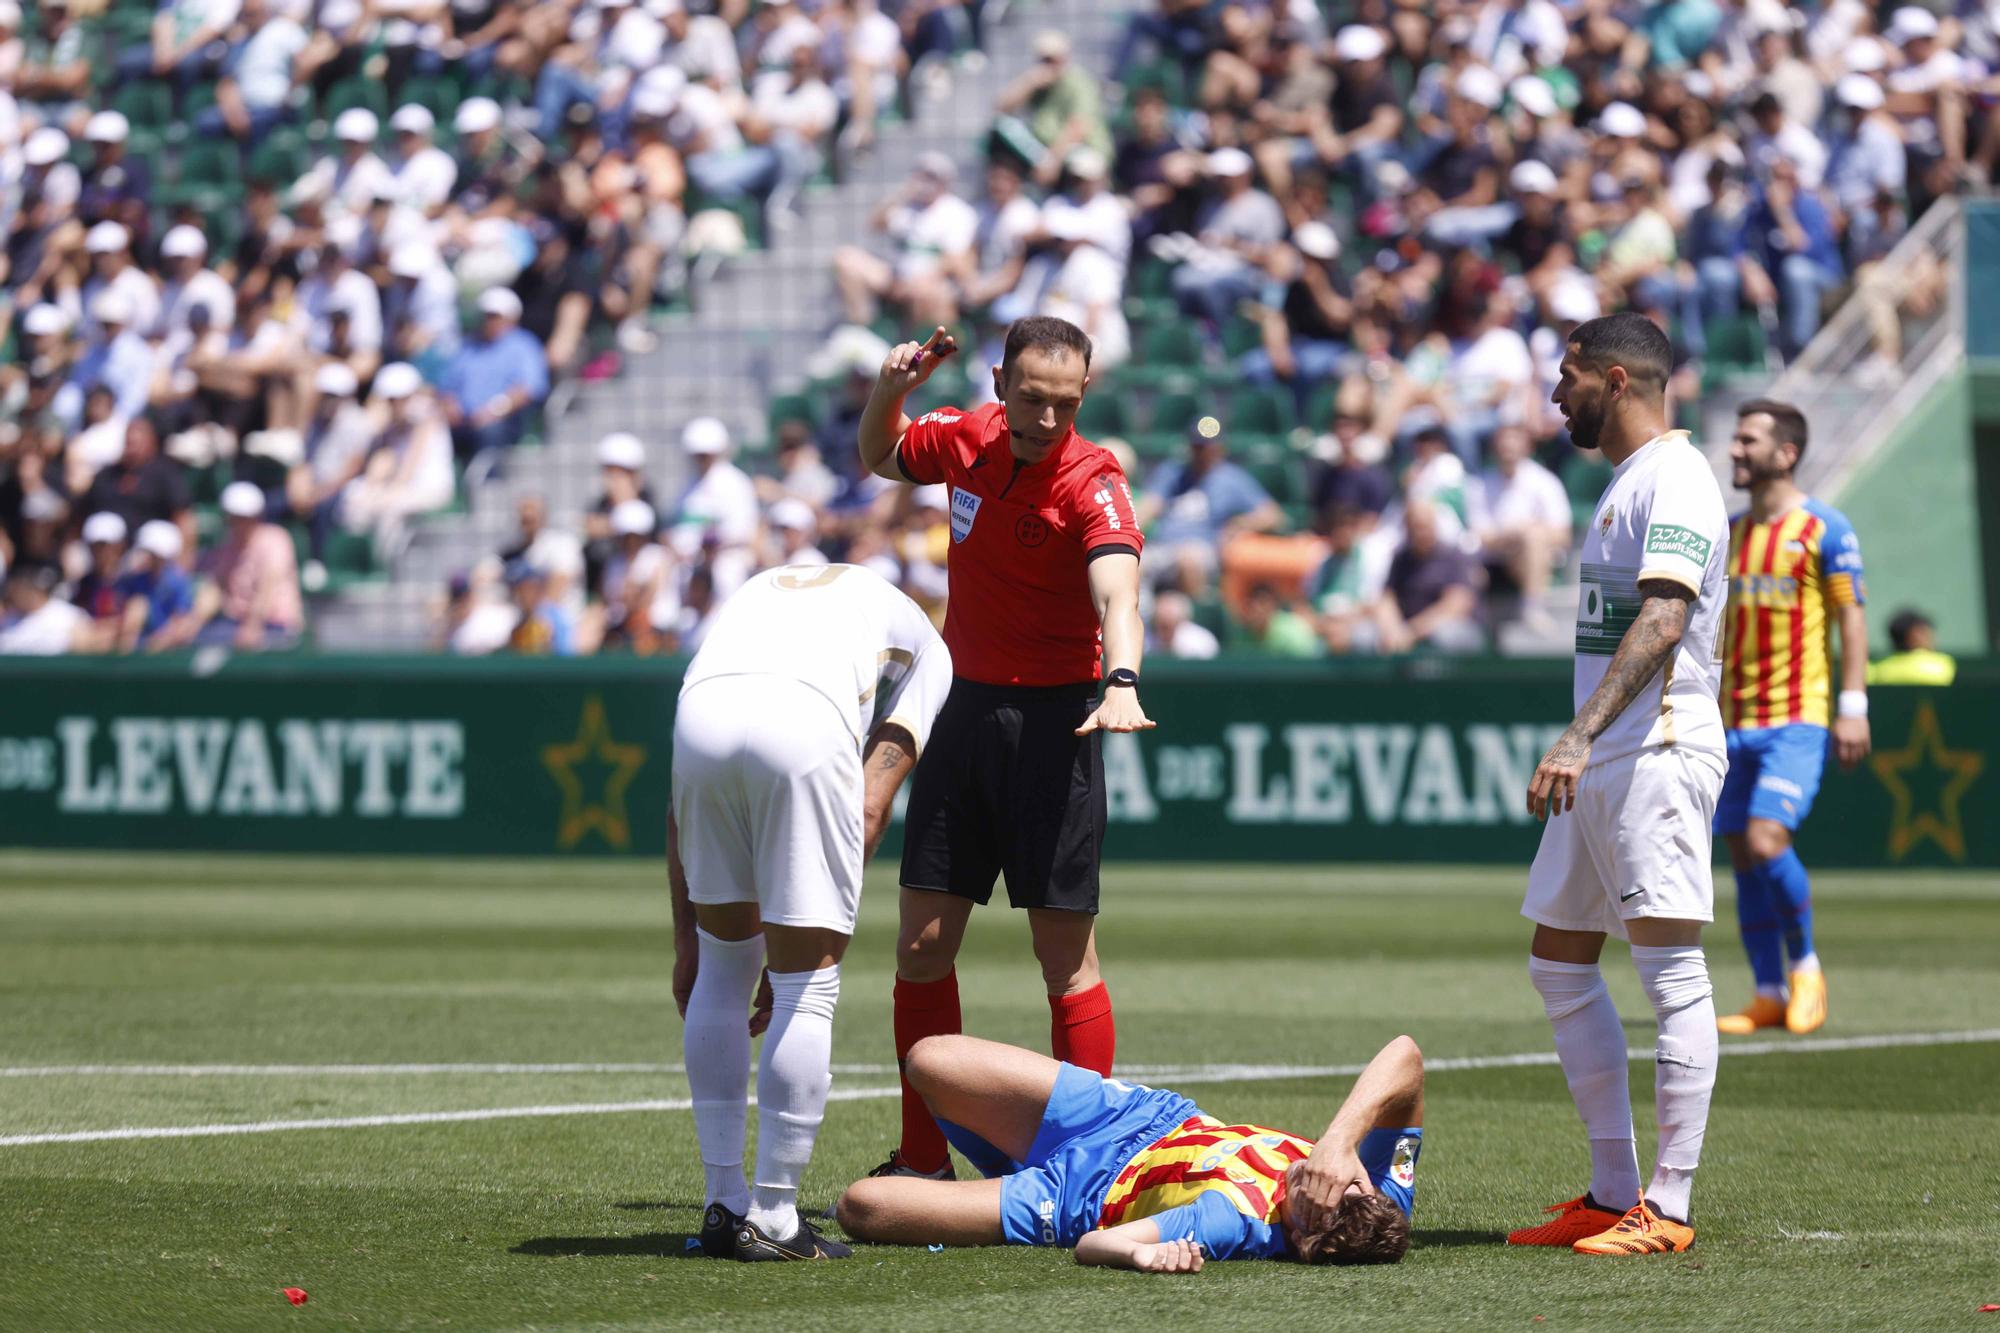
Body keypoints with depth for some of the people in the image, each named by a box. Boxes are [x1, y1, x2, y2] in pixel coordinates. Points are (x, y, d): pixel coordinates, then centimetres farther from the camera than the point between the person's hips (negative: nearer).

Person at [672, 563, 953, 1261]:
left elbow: (682, 802, 33)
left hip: (699, 708, 4)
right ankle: (773, 1219, 10)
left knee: (724, 964, 21)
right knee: (808, 984, 8)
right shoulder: (924, 648, 32)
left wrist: (685, 936, 33)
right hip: (807, 719, -4)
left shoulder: (758, 589, 41)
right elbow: (872, 802, 16)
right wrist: (817, 924, 18)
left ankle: (723, 1204, 23)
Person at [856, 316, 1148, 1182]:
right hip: (963, 707, 6)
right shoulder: (966, 439, 0)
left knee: (1065, 957, -5)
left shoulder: (1092, 484, -17)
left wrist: (1122, 682, -53)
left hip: (1052, 720, -6)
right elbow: (880, 459, 22)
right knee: (922, 943, 5)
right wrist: (889, 394, 1)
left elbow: (1117, 591, -35)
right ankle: (923, 1160, 14)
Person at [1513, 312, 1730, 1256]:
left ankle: (1668, 1210, -12)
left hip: (1657, 751, -11)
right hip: (1598, 764, 11)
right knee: (1558, 962, 13)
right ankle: (1613, 1195, 16)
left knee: (1671, 969, -10)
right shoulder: (1625, 483, 20)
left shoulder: (1672, 480, -12)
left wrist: (1580, 737, -34)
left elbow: (1662, 622, -25)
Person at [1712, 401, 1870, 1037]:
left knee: (1766, 841, -19)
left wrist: (1852, 707, -11)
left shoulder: (1824, 528, -4)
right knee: (1743, 858, 3)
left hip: (1797, 720, -6)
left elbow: (1851, 619, -4)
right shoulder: (1728, 533, 13)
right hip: (1734, 721, 6)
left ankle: (1805, 965, 1)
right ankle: (1769, 994, 10)